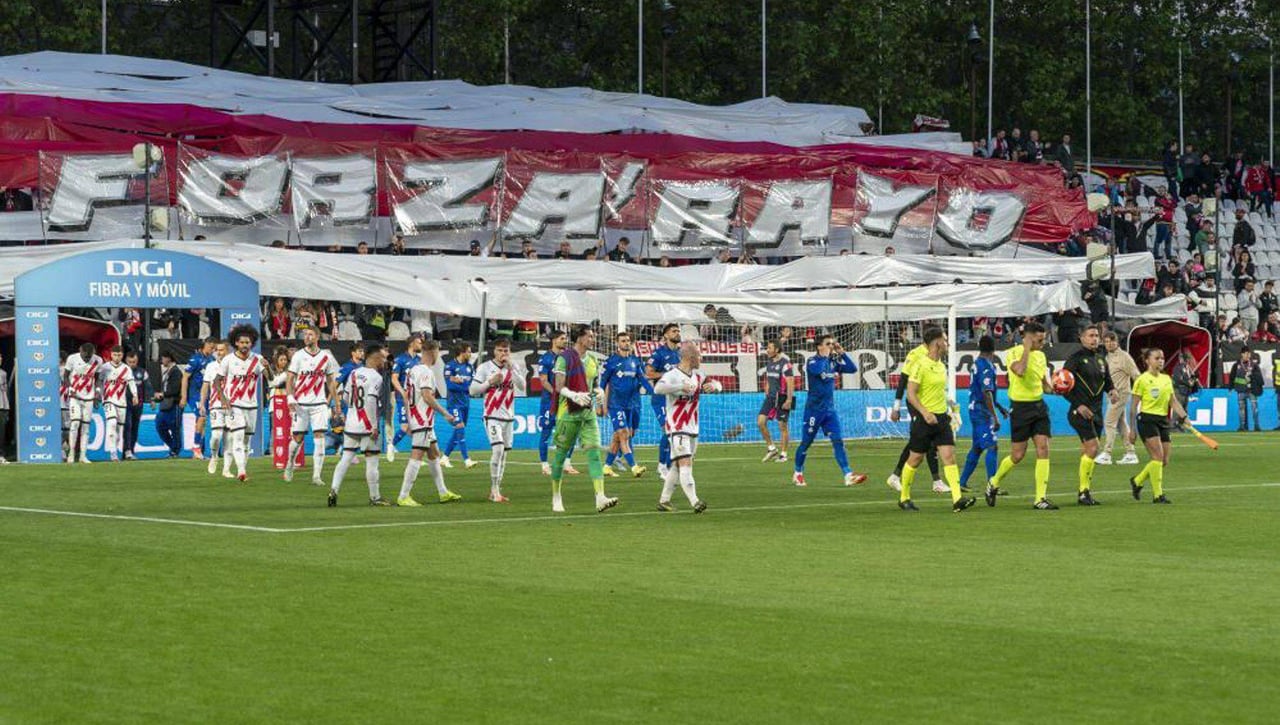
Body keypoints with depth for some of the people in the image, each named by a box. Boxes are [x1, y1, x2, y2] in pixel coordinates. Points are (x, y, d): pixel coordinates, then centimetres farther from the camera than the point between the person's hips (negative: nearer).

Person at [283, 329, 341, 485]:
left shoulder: (326, 357, 5)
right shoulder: (298, 356, 0)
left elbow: (331, 382, 12)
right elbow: (290, 380, -1)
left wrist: (336, 405, 11)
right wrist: (290, 398, -15)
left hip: (319, 404, 1)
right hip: (301, 404, -1)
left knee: (319, 439, -8)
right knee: (298, 438, 3)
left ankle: (317, 475, -8)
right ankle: (289, 467, 27)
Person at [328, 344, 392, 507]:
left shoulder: (354, 373, 8)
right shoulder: (376, 377, -13)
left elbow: (345, 397, 13)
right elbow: (371, 401, -22)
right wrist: (375, 426, -19)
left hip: (351, 424, 6)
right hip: (367, 426, -6)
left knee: (346, 458, 8)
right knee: (372, 461, 2)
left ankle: (334, 489, -3)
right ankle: (375, 497, 9)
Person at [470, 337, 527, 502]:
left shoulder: (513, 368, 8)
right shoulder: (484, 367, -3)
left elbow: (522, 386, -5)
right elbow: (473, 390, -3)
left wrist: (511, 369, -14)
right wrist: (491, 382, -14)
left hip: (508, 417, 5)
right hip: (492, 416, -5)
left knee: (503, 453, 8)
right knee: (498, 449, -20)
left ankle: (495, 491, 16)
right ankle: (495, 490, -16)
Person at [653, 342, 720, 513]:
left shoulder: (697, 376, 10)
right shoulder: (673, 375, -15)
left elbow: (716, 384, 19)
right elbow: (658, 388, -31)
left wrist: (713, 385, -6)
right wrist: (681, 387, -41)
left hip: (692, 428, 8)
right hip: (677, 428, -8)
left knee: (677, 466, 12)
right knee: (685, 463, -17)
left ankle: (664, 500, 21)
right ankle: (694, 502, -25)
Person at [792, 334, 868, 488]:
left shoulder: (833, 362, 8)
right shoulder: (812, 361, -9)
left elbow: (853, 369, 2)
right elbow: (818, 369, -31)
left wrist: (841, 353, -4)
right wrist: (825, 355, -18)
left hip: (830, 409, 5)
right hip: (814, 409, -5)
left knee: (838, 441, -7)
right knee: (806, 442, 5)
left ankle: (848, 475, -15)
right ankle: (798, 474, 23)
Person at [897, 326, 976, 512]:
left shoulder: (941, 365, 12)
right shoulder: (920, 365, -13)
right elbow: (910, 394, -17)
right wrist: (925, 413, -27)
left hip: (941, 418, 7)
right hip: (924, 418, -7)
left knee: (949, 455, -8)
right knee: (916, 458, 4)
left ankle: (957, 499, -17)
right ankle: (904, 498, 21)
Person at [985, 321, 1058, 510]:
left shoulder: (1040, 355, 11)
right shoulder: (1013, 353, -11)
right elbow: (1020, 371, -33)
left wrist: (1056, 388, 2)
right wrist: (1027, 349, -23)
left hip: (1039, 405, 6)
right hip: (1020, 407, -6)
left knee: (1043, 449, -7)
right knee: (1017, 455, -1)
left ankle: (1041, 498, -5)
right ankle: (994, 484, 25)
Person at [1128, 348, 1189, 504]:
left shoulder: (1167, 379, 13)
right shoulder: (1142, 380, -4)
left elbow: (1173, 402, 14)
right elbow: (1134, 405, -3)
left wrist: (1183, 416, -2)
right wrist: (1132, 428, -4)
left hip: (1163, 420, 7)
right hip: (1147, 419, -7)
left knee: (1164, 460, 4)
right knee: (1158, 456, -15)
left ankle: (1137, 481, 25)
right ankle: (1157, 495, -9)